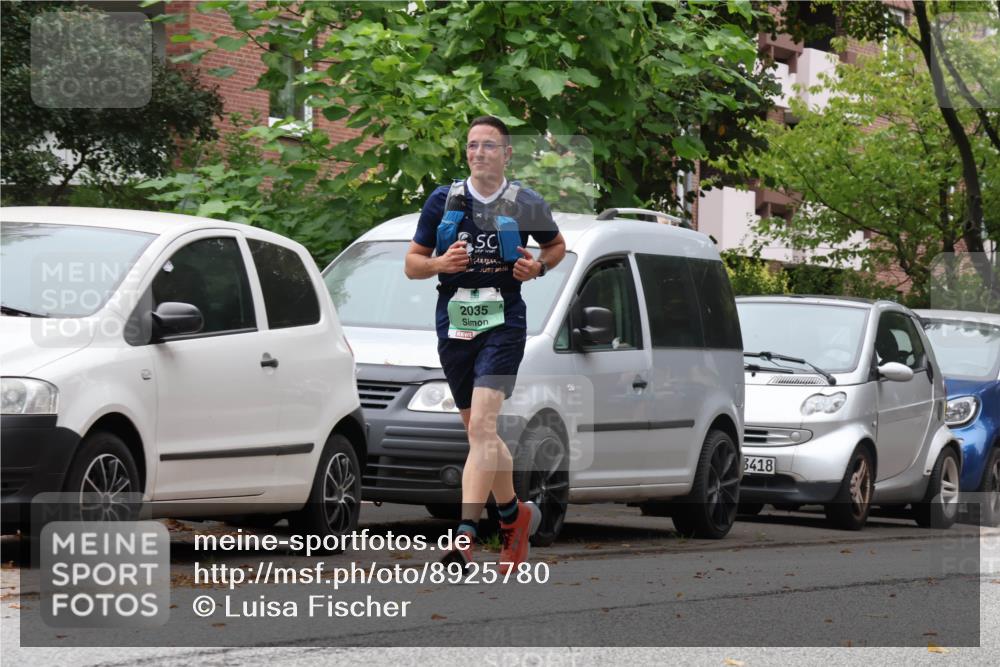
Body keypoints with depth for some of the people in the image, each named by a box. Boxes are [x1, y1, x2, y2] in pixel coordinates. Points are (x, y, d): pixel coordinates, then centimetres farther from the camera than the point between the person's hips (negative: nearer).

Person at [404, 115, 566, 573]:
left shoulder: (527, 205, 0)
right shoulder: (443, 201, 4)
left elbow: (557, 246, 19)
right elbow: (412, 263, 9)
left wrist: (539, 267, -3)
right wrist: (441, 263, -12)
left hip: (503, 325, -4)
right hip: (452, 325, 4)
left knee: (482, 425, -19)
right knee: (479, 433, 13)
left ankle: (465, 534, -26)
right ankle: (514, 514, 35)